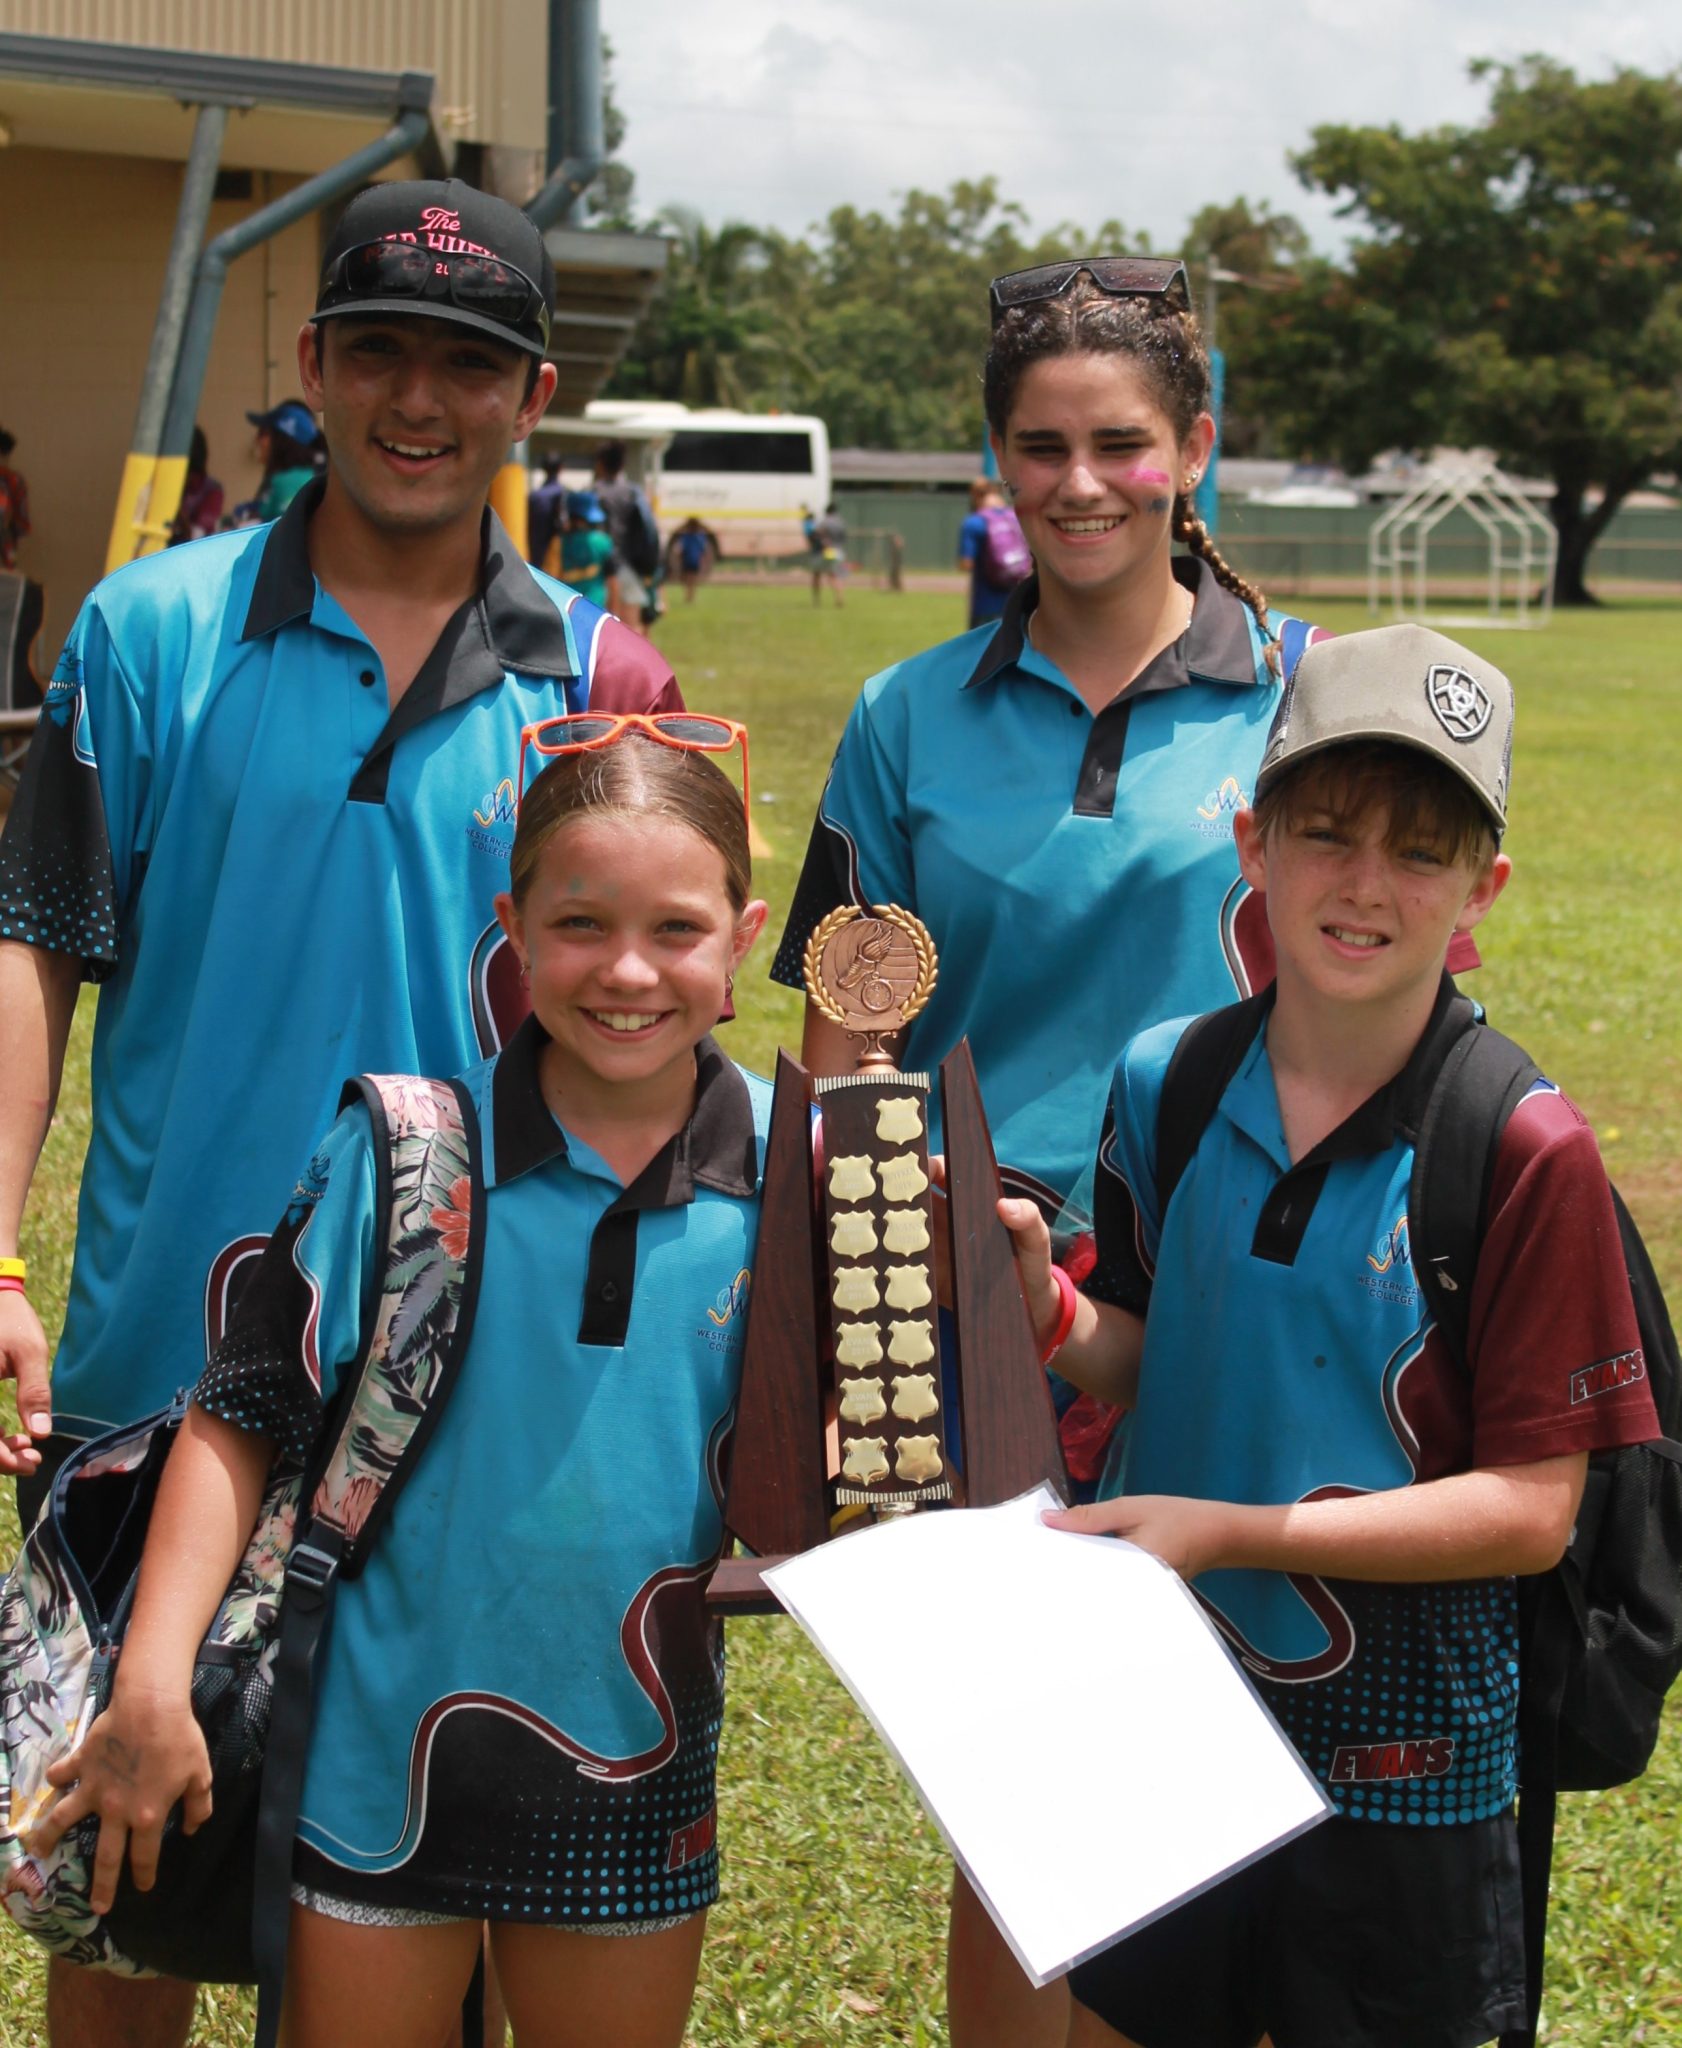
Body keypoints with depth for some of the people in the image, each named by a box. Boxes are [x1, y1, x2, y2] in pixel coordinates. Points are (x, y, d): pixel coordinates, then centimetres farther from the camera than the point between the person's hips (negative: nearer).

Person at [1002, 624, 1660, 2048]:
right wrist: (1042, 1303, -13)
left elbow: (1530, 1509, -17)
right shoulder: (1164, 1086, -4)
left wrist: (1231, 1531, -22)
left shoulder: (1526, 1151, -18)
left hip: (1400, 1755, -4)